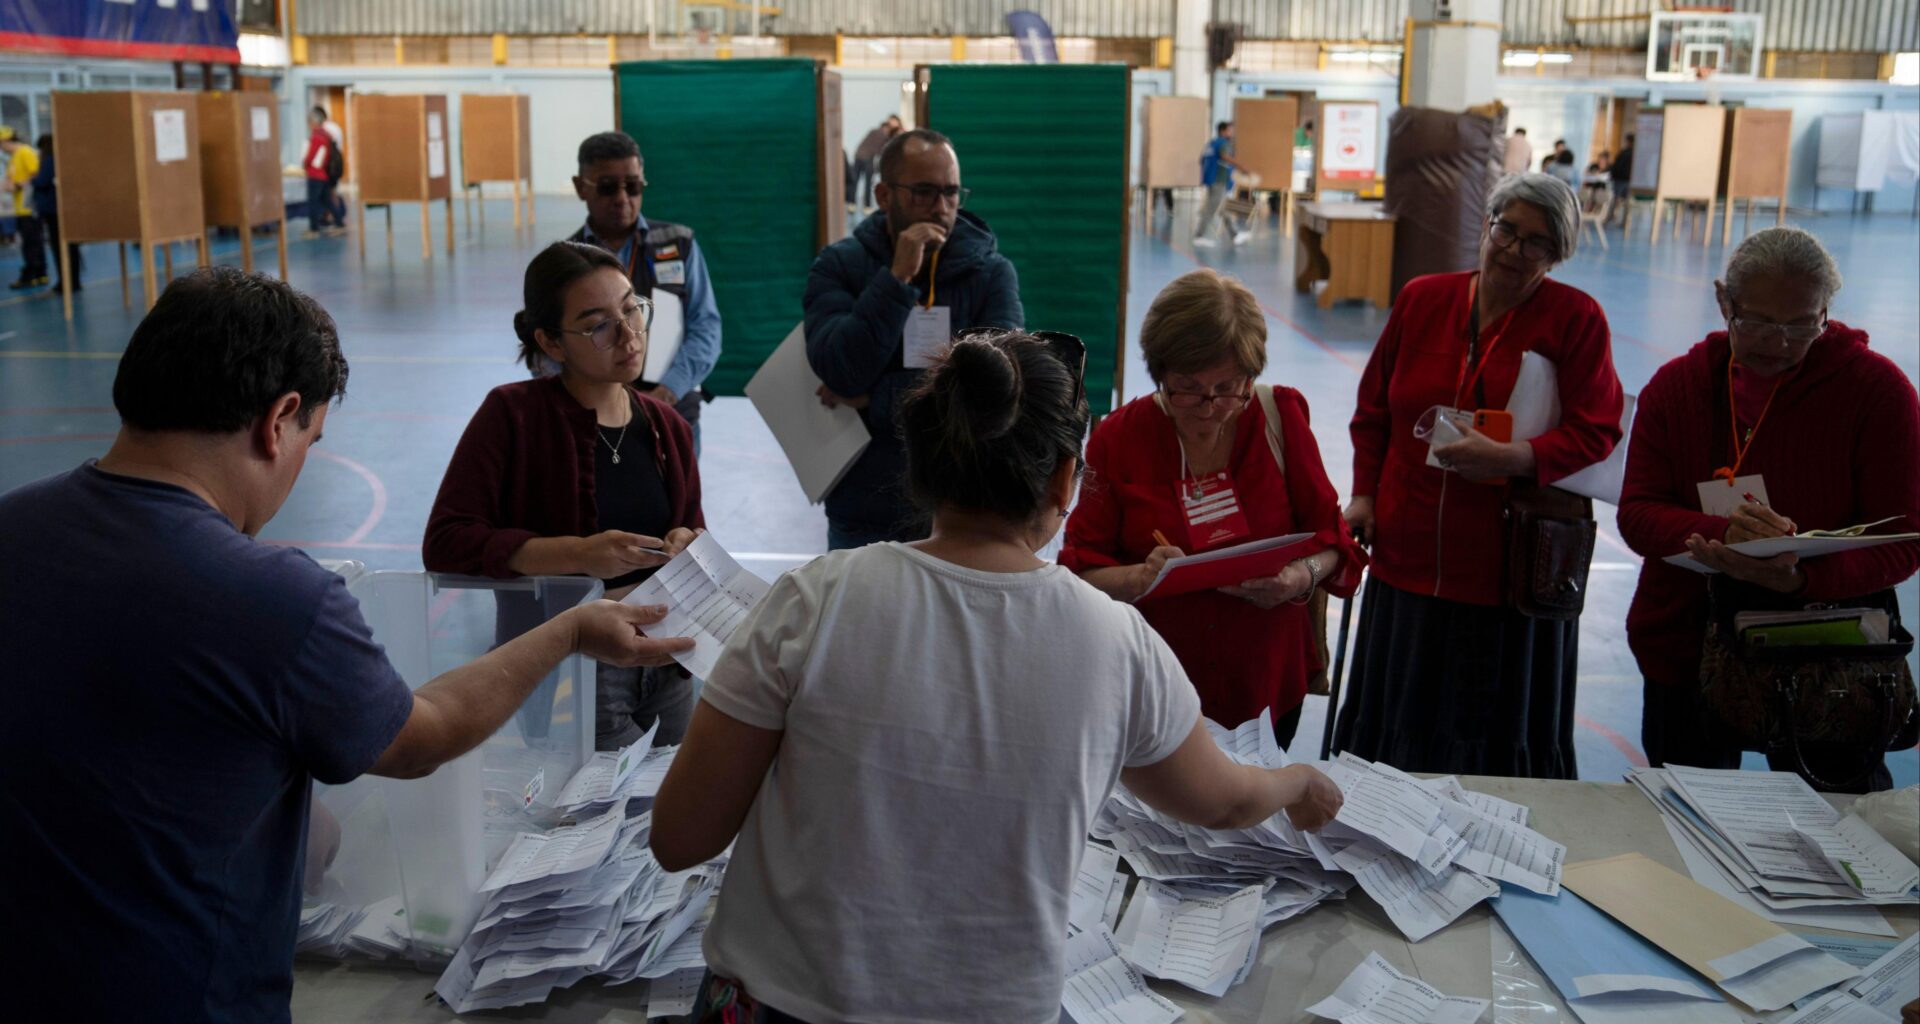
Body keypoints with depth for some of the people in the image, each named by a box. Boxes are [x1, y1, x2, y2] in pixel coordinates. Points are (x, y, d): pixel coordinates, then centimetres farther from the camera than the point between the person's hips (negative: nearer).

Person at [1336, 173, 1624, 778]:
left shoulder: (1577, 319, -3)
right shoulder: (1421, 299, 6)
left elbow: (1595, 432, -8)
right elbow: (1374, 407, 14)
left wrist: (1511, 458, -24)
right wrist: (1364, 493, 5)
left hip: (1512, 565, -3)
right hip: (1410, 556, 3)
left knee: (1501, 730, 6)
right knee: (1402, 722, 13)